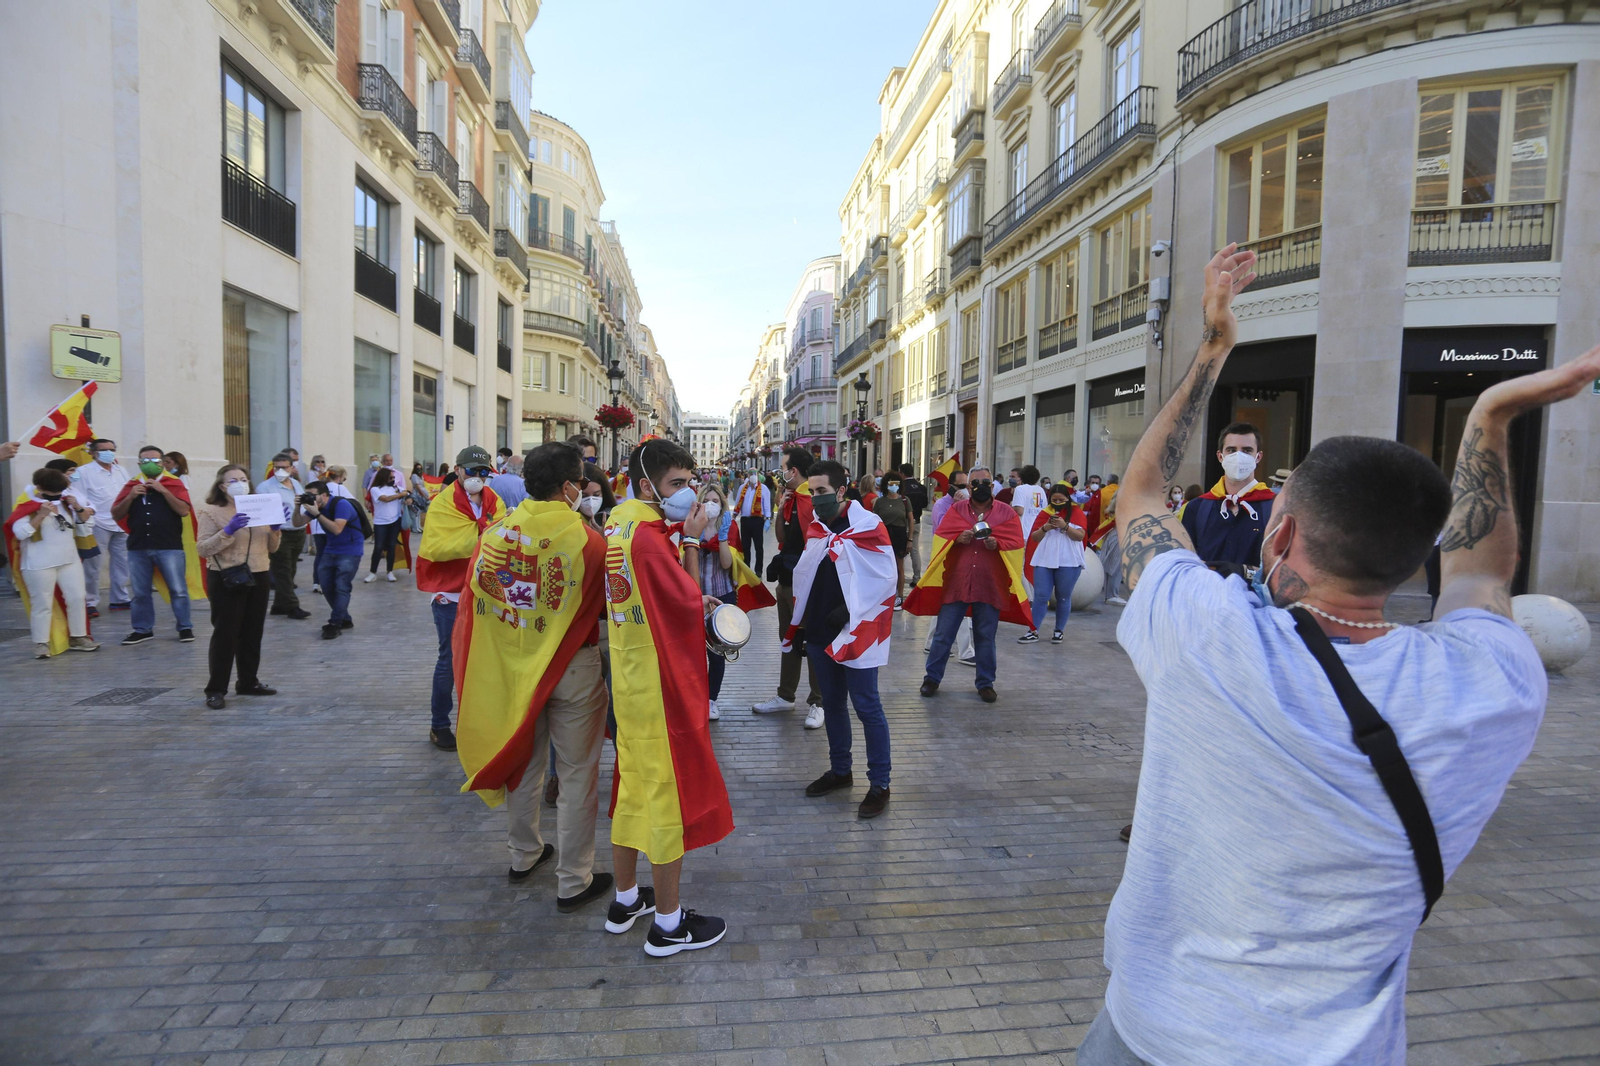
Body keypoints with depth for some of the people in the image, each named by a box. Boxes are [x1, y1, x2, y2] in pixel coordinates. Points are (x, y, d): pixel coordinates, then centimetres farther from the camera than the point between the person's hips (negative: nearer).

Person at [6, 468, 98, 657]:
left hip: (69, 560, 6)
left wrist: (78, 508, -3)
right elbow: (19, 532, -18)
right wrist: (41, 515, -28)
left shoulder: (64, 502, 9)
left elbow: (84, 520, 17)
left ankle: (78, 637, 17)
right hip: (39, 565, -6)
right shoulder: (28, 505, -9)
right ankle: (41, 644, 5)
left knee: (77, 598, 6)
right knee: (42, 604, -2)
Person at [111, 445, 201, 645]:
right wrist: (131, 497, -8)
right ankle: (142, 630, 20)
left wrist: (163, 490, -15)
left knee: (178, 590, -2)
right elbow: (116, 515, 7)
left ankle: (185, 628, 8)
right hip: (138, 548, 3)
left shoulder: (174, 484, 2)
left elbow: (184, 511, -10)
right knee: (141, 592, 9)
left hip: (170, 547, -3)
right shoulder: (131, 486, 11)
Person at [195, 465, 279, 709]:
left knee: (252, 633, 12)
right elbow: (202, 549, -14)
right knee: (225, 634, -3)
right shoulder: (211, 512, -5)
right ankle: (216, 689, 5)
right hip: (227, 580, -6)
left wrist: (275, 529, -5)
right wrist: (227, 531, -25)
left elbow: (271, 548, 14)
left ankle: (248, 682, 23)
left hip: (259, 577, 6)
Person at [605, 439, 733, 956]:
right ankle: (668, 924, 18)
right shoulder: (649, 536, -22)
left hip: (629, 680, 10)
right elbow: (689, 605, -18)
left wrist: (695, 604, 6)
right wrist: (691, 542, -14)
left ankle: (626, 900, 36)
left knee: (634, 786, 20)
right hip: (662, 686, -9)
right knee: (670, 794, 3)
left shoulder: (618, 525, 7)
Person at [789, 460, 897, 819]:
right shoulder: (816, 528, 10)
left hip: (856, 634, -7)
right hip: (821, 633, 7)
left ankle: (879, 784, 9)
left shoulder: (868, 526, -11)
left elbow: (886, 578, -13)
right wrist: (801, 624, 13)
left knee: (867, 707, -1)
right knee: (832, 703, 16)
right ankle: (839, 770, 31)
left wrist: (850, 612, -15)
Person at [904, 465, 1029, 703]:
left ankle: (986, 683, 21)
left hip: (991, 585, 0)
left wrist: (996, 544, -20)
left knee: (986, 637, 8)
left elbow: (1015, 545, -1)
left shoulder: (1007, 513, 3)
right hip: (955, 582, 1)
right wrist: (958, 538, -17)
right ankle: (932, 677, 19)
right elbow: (940, 538, 3)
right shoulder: (956, 509, 6)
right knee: (943, 633, 5)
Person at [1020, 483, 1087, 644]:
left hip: (1068, 563, -2)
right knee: (1040, 596, -1)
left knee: (1063, 598, 6)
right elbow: (1034, 537, 8)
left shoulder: (1076, 513, 4)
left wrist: (1065, 526, -20)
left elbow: (1080, 536, -6)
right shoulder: (1044, 513, 10)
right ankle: (1033, 631, 0)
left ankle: (1059, 631, 18)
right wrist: (1045, 528, -11)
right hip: (1044, 561, 2)